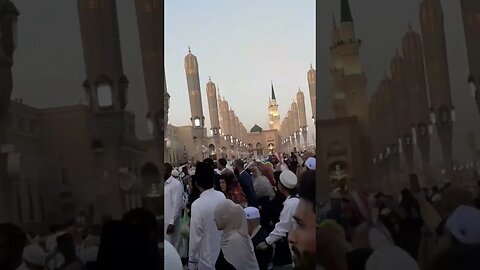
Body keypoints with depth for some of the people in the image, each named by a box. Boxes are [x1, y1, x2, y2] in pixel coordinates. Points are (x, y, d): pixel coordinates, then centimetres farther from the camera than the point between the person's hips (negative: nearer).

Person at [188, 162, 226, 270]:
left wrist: (192, 260, -7)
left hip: (208, 258, -5)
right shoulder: (222, 196, -7)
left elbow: (195, 235, -18)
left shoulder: (197, 205, -23)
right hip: (224, 252, 5)